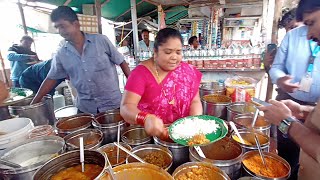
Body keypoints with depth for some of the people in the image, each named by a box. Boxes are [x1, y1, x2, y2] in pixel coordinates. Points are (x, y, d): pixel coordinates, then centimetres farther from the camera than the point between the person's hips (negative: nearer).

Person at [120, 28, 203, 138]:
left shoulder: (188, 71, -1)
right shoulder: (141, 72, -11)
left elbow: (195, 101, 2)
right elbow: (126, 107, -18)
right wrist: (146, 119, -38)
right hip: (148, 135, -4)